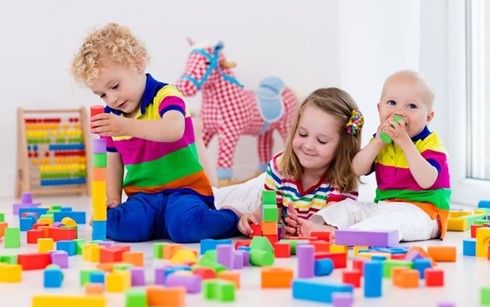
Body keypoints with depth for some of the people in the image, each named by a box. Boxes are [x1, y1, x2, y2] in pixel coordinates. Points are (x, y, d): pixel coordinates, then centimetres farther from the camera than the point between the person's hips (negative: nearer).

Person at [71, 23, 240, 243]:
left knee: (184, 225, -36)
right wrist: (112, 200, 3)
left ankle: (234, 219, -4)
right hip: (143, 196, 4)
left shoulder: (165, 95, -8)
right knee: (122, 226, -30)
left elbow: (174, 130, -30)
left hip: (183, 189, -4)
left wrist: (127, 126, -43)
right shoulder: (111, 116, 11)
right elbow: (114, 163, 20)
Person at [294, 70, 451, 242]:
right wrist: (377, 142, -13)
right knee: (348, 207, -4)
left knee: (395, 219, -36)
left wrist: (405, 143, -27)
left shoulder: (429, 144, -7)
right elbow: (357, 170, 1)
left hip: (422, 210, -8)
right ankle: (317, 224, -31)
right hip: (383, 205, 8)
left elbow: (426, 181, -25)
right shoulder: (381, 140, 13)